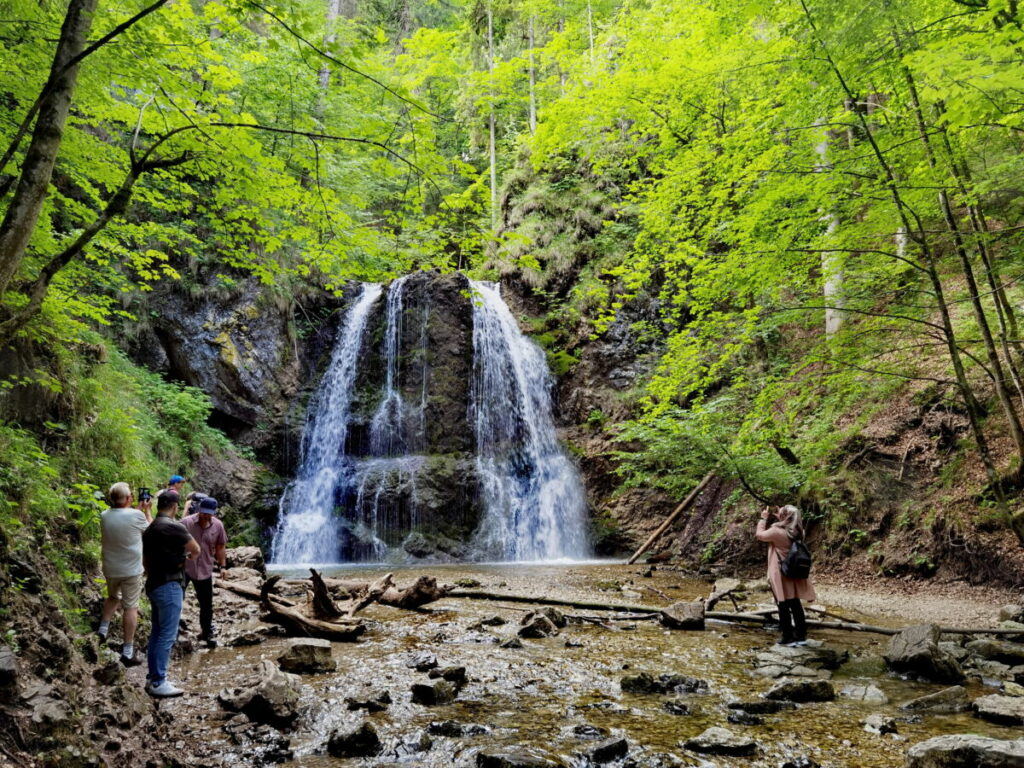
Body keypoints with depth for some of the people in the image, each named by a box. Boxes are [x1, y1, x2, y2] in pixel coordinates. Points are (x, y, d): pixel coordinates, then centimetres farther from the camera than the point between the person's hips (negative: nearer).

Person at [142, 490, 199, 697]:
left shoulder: (149, 529, 11)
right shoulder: (173, 527, -17)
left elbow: (145, 561, 19)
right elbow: (196, 550, -9)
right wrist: (186, 555, 11)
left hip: (153, 585, 9)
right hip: (169, 586, -9)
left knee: (157, 633, 15)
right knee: (167, 635, -5)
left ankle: (153, 677, 20)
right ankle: (158, 683, -2)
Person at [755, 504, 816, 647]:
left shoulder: (777, 531, -20)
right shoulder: (796, 533, 0)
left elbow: (760, 535, -5)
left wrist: (764, 518, 4)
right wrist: (778, 519, 12)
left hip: (781, 575, -6)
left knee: (783, 606, 3)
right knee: (796, 604, 13)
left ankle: (788, 637, 7)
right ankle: (801, 636, 18)